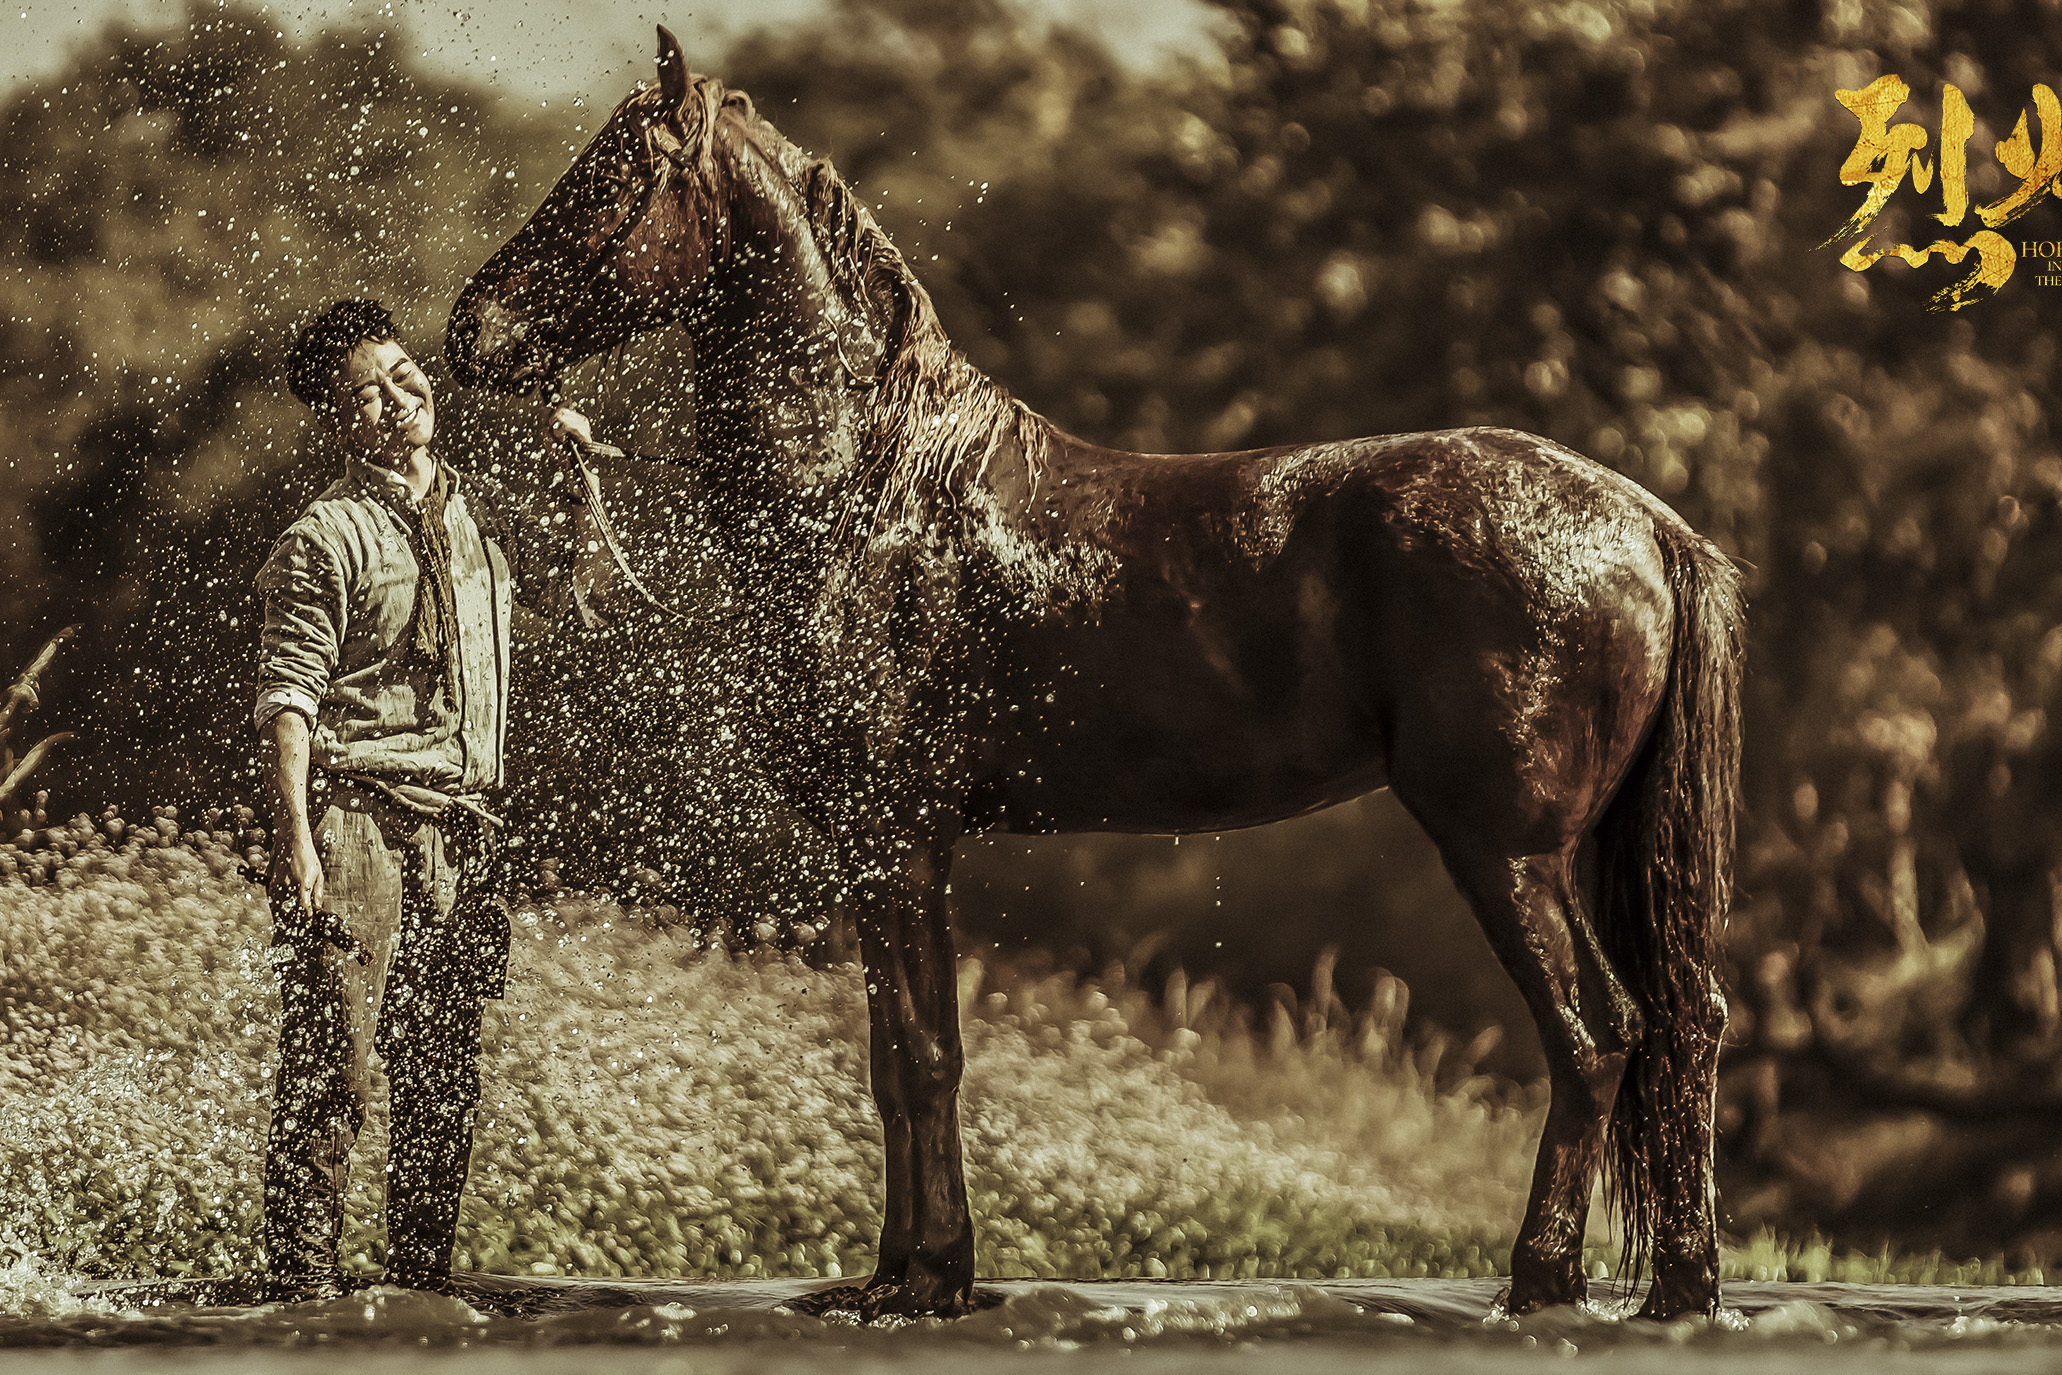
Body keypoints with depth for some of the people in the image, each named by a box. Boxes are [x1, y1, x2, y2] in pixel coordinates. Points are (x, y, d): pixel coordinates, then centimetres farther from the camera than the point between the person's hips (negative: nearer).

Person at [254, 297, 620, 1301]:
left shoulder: (484, 511, 15)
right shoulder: (324, 539, -4)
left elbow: (580, 594, 25)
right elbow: (288, 697, -8)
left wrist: (579, 481, 11)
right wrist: (298, 837, -18)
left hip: (459, 829, 6)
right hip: (353, 819, -6)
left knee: (443, 1079, 8)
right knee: (329, 1066, -9)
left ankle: (422, 1279, 16)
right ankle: (303, 1286, -7)